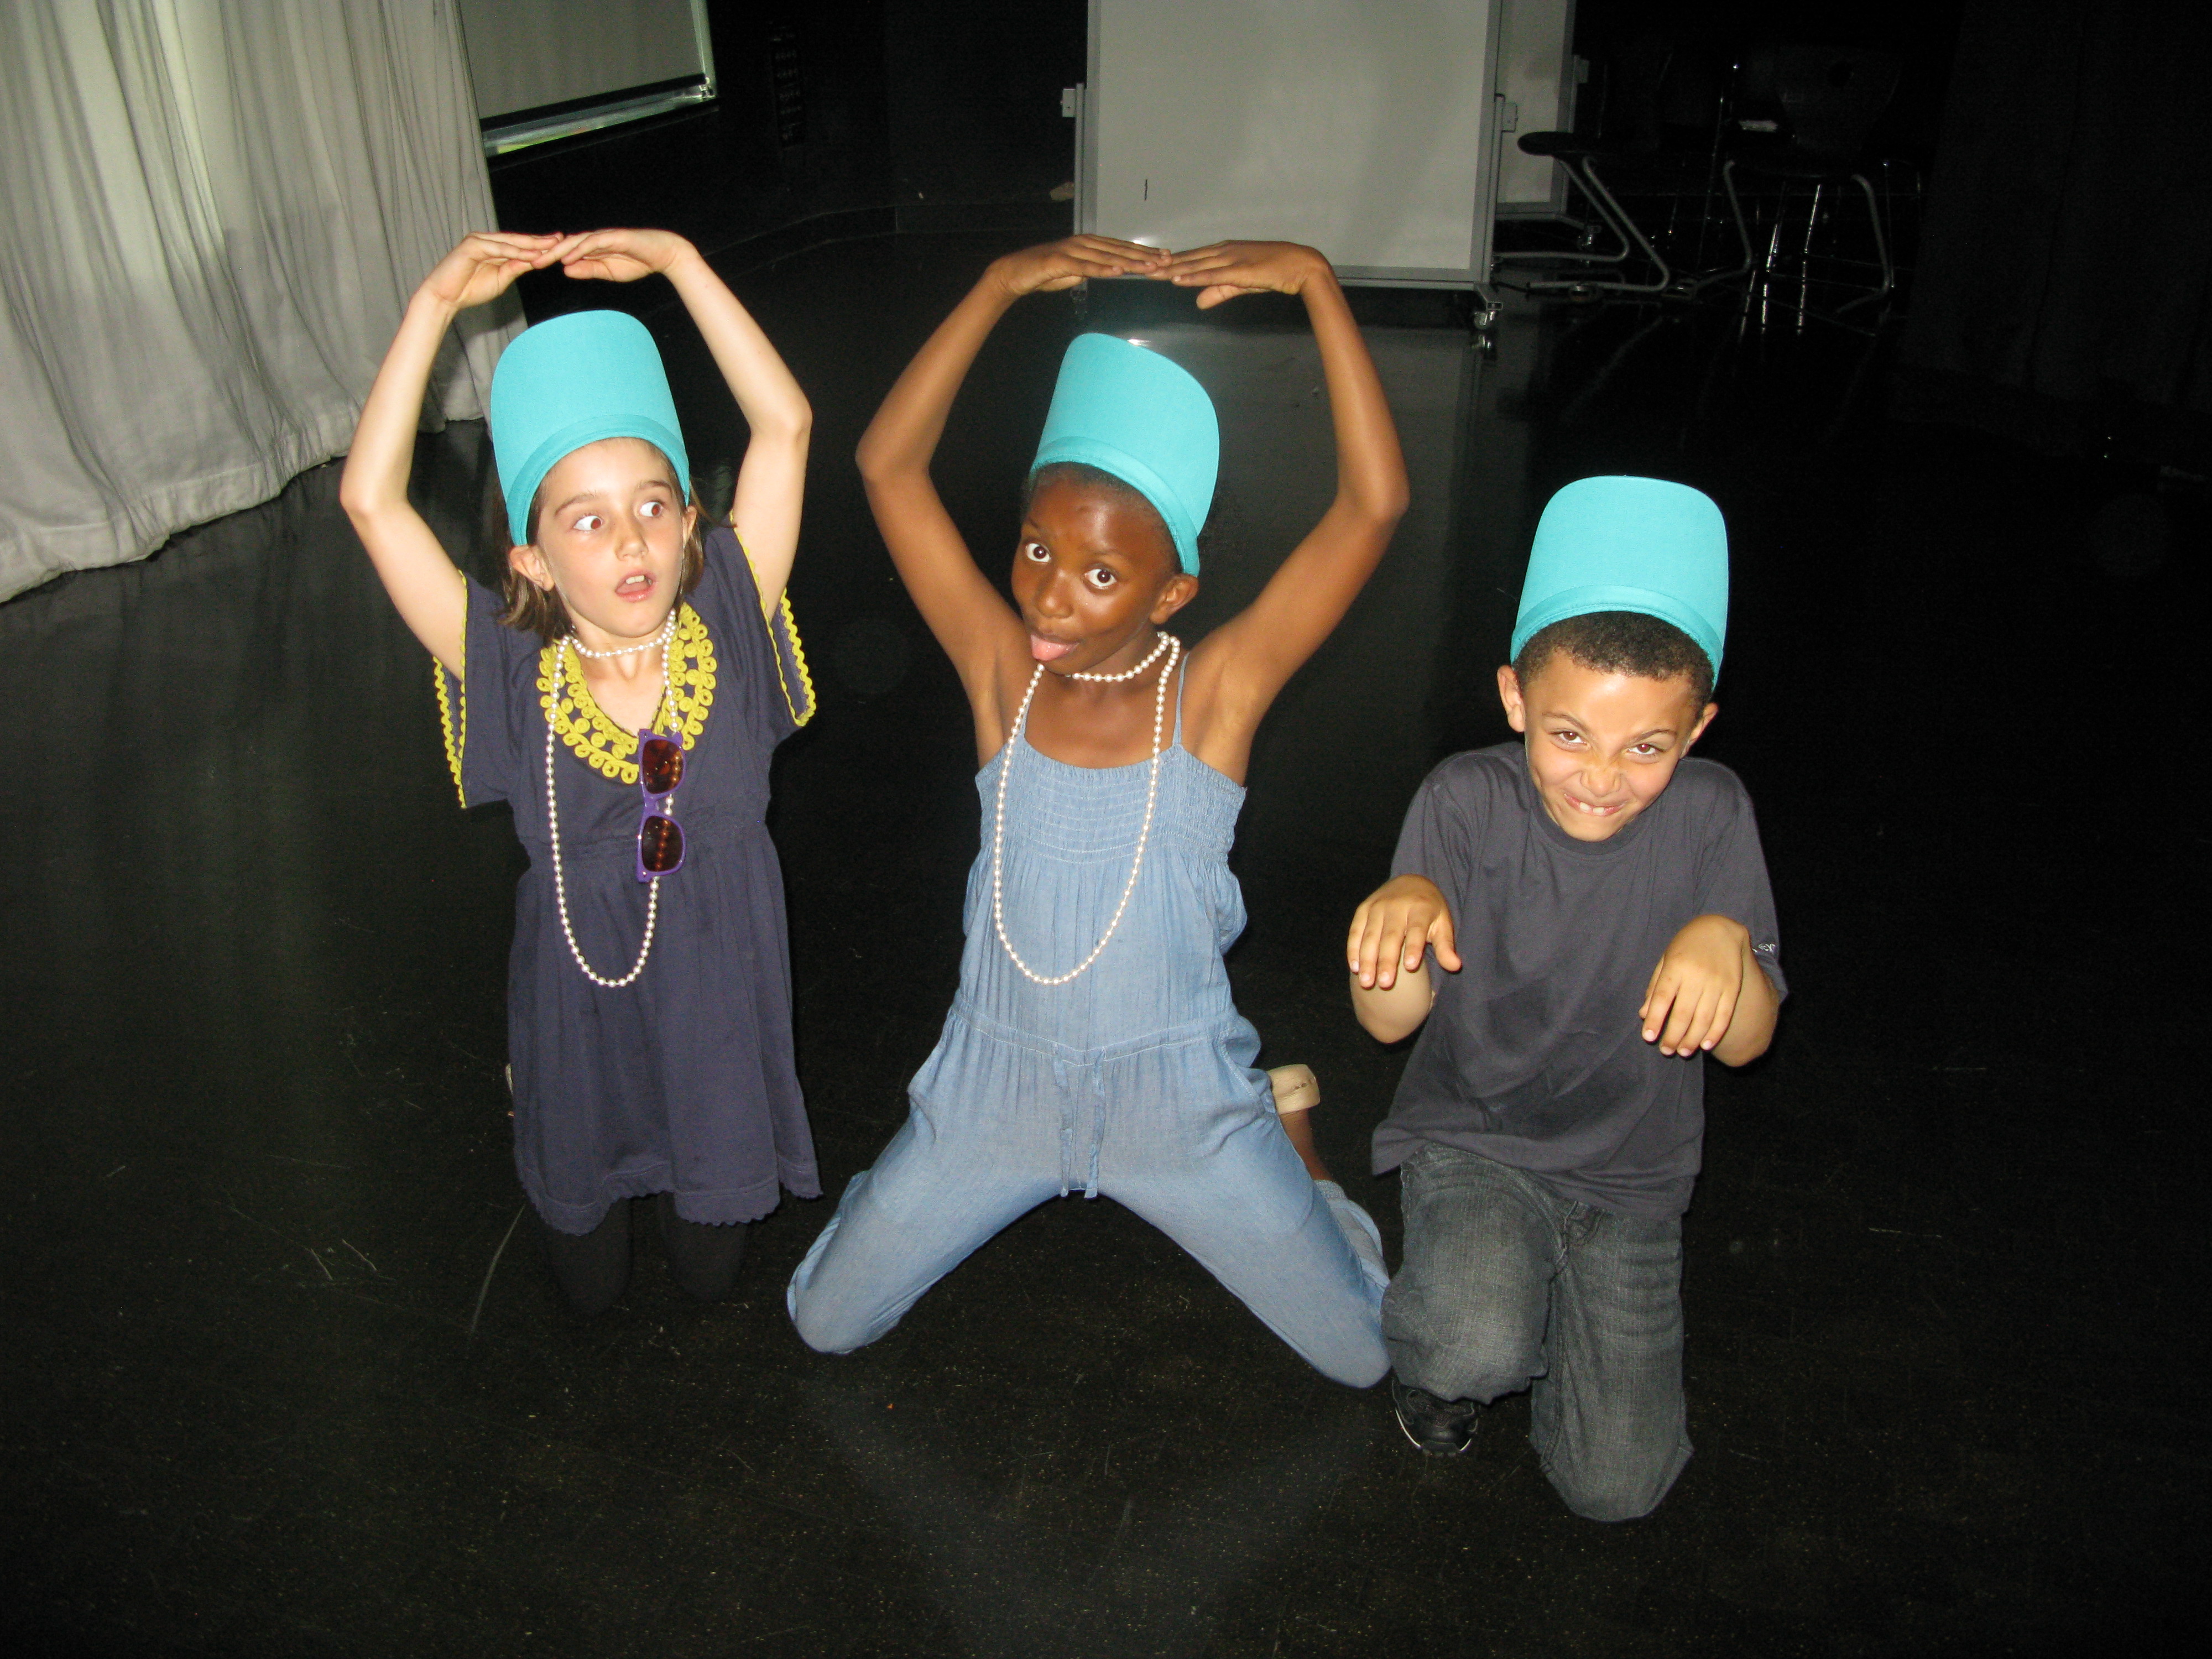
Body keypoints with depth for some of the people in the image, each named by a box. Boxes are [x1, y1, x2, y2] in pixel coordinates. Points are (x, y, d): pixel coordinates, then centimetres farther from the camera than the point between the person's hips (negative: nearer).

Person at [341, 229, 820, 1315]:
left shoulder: (728, 630, -17)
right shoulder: (513, 673, -19)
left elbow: (785, 426, -24)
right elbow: (371, 500, -26)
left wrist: (678, 262, -27)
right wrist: (437, 303, -27)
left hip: (722, 989, 0)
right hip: (577, 999, 0)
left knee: (711, 1269, 24)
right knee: (588, 1284, 23)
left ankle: (692, 1199, 55)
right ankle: (595, 1217, 54)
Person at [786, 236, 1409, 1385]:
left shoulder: (1213, 695, -16)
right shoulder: (1003, 676, -11)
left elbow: (1374, 503, -26)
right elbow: (888, 467, -18)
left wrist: (1317, 285, -29)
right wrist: (1002, 285, -23)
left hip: (1179, 1096, -1)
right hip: (997, 1078, 2)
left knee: (1369, 1356, 9)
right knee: (824, 1323, 13)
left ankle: (1279, 1123, 33)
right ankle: (960, 1175, 37)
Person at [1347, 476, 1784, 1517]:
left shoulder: (1710, 815, -12)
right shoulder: (1467, 801, -15)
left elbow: (1745, 1044, -11)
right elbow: (1390, 1020, -17)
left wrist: (1724, 940, -33)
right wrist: (1402, 903, -38)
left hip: (1630, 1172, 2)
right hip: (1471, 1139, -2)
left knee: (1615, 1488, -1)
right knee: (1478, 1353, -31)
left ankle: (1550, 1305, 28)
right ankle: (1439, 1346, 7)